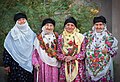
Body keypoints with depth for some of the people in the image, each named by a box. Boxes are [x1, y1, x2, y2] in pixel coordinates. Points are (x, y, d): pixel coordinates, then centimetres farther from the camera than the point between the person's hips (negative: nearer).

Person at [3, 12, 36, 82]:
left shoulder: (31, 34, 6)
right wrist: (6, 65, -8)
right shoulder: (12, 34, -3)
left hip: (29, 65, 3)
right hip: (16, 65, -2)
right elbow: (6, 50, -4)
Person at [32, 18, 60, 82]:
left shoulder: (56, 37, 9)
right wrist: (35, 63, -10)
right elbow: (34, 52, 0)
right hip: (42, 64, -2)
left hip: (53, 64, 3)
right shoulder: (39, 38, 0)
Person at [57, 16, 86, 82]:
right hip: (65, 66, 1)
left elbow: (83, 52, 0)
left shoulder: (80, 37, 2)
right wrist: (64, 58, -12)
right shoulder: (61, 37, 7)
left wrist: (73, 57, -12)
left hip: (78, 66, -1)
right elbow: (58, 52, 7)